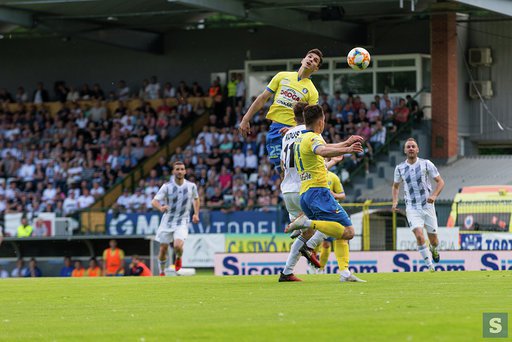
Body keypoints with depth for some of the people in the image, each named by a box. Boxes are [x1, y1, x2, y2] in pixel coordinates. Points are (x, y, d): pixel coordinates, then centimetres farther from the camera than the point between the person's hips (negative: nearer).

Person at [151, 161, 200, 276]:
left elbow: (196, 199, 18)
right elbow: (154, 202, -16)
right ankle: (162, 273, 26)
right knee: (163, 249, 4)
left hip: (182, 222, 0)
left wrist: (196, 214, 6)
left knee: (178, 246, -23)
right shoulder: (167, 186, -9)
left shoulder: (191, 186, -3)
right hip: (167, 222, 0)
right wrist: (160, 207, -38)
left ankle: (178, 258, 13)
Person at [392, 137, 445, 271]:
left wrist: (434, 195, -17)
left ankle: (433, 250, 45)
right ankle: (430, 266, -14)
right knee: (419, 236, -22)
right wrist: (395, 202, 1)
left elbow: (440, 181, 1)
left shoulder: (426, 164, -3)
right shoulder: (400, 168, 3)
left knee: (433, 241, 7)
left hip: (427, 206, 0)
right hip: (412, 209, 0)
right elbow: (395, 186, 19)